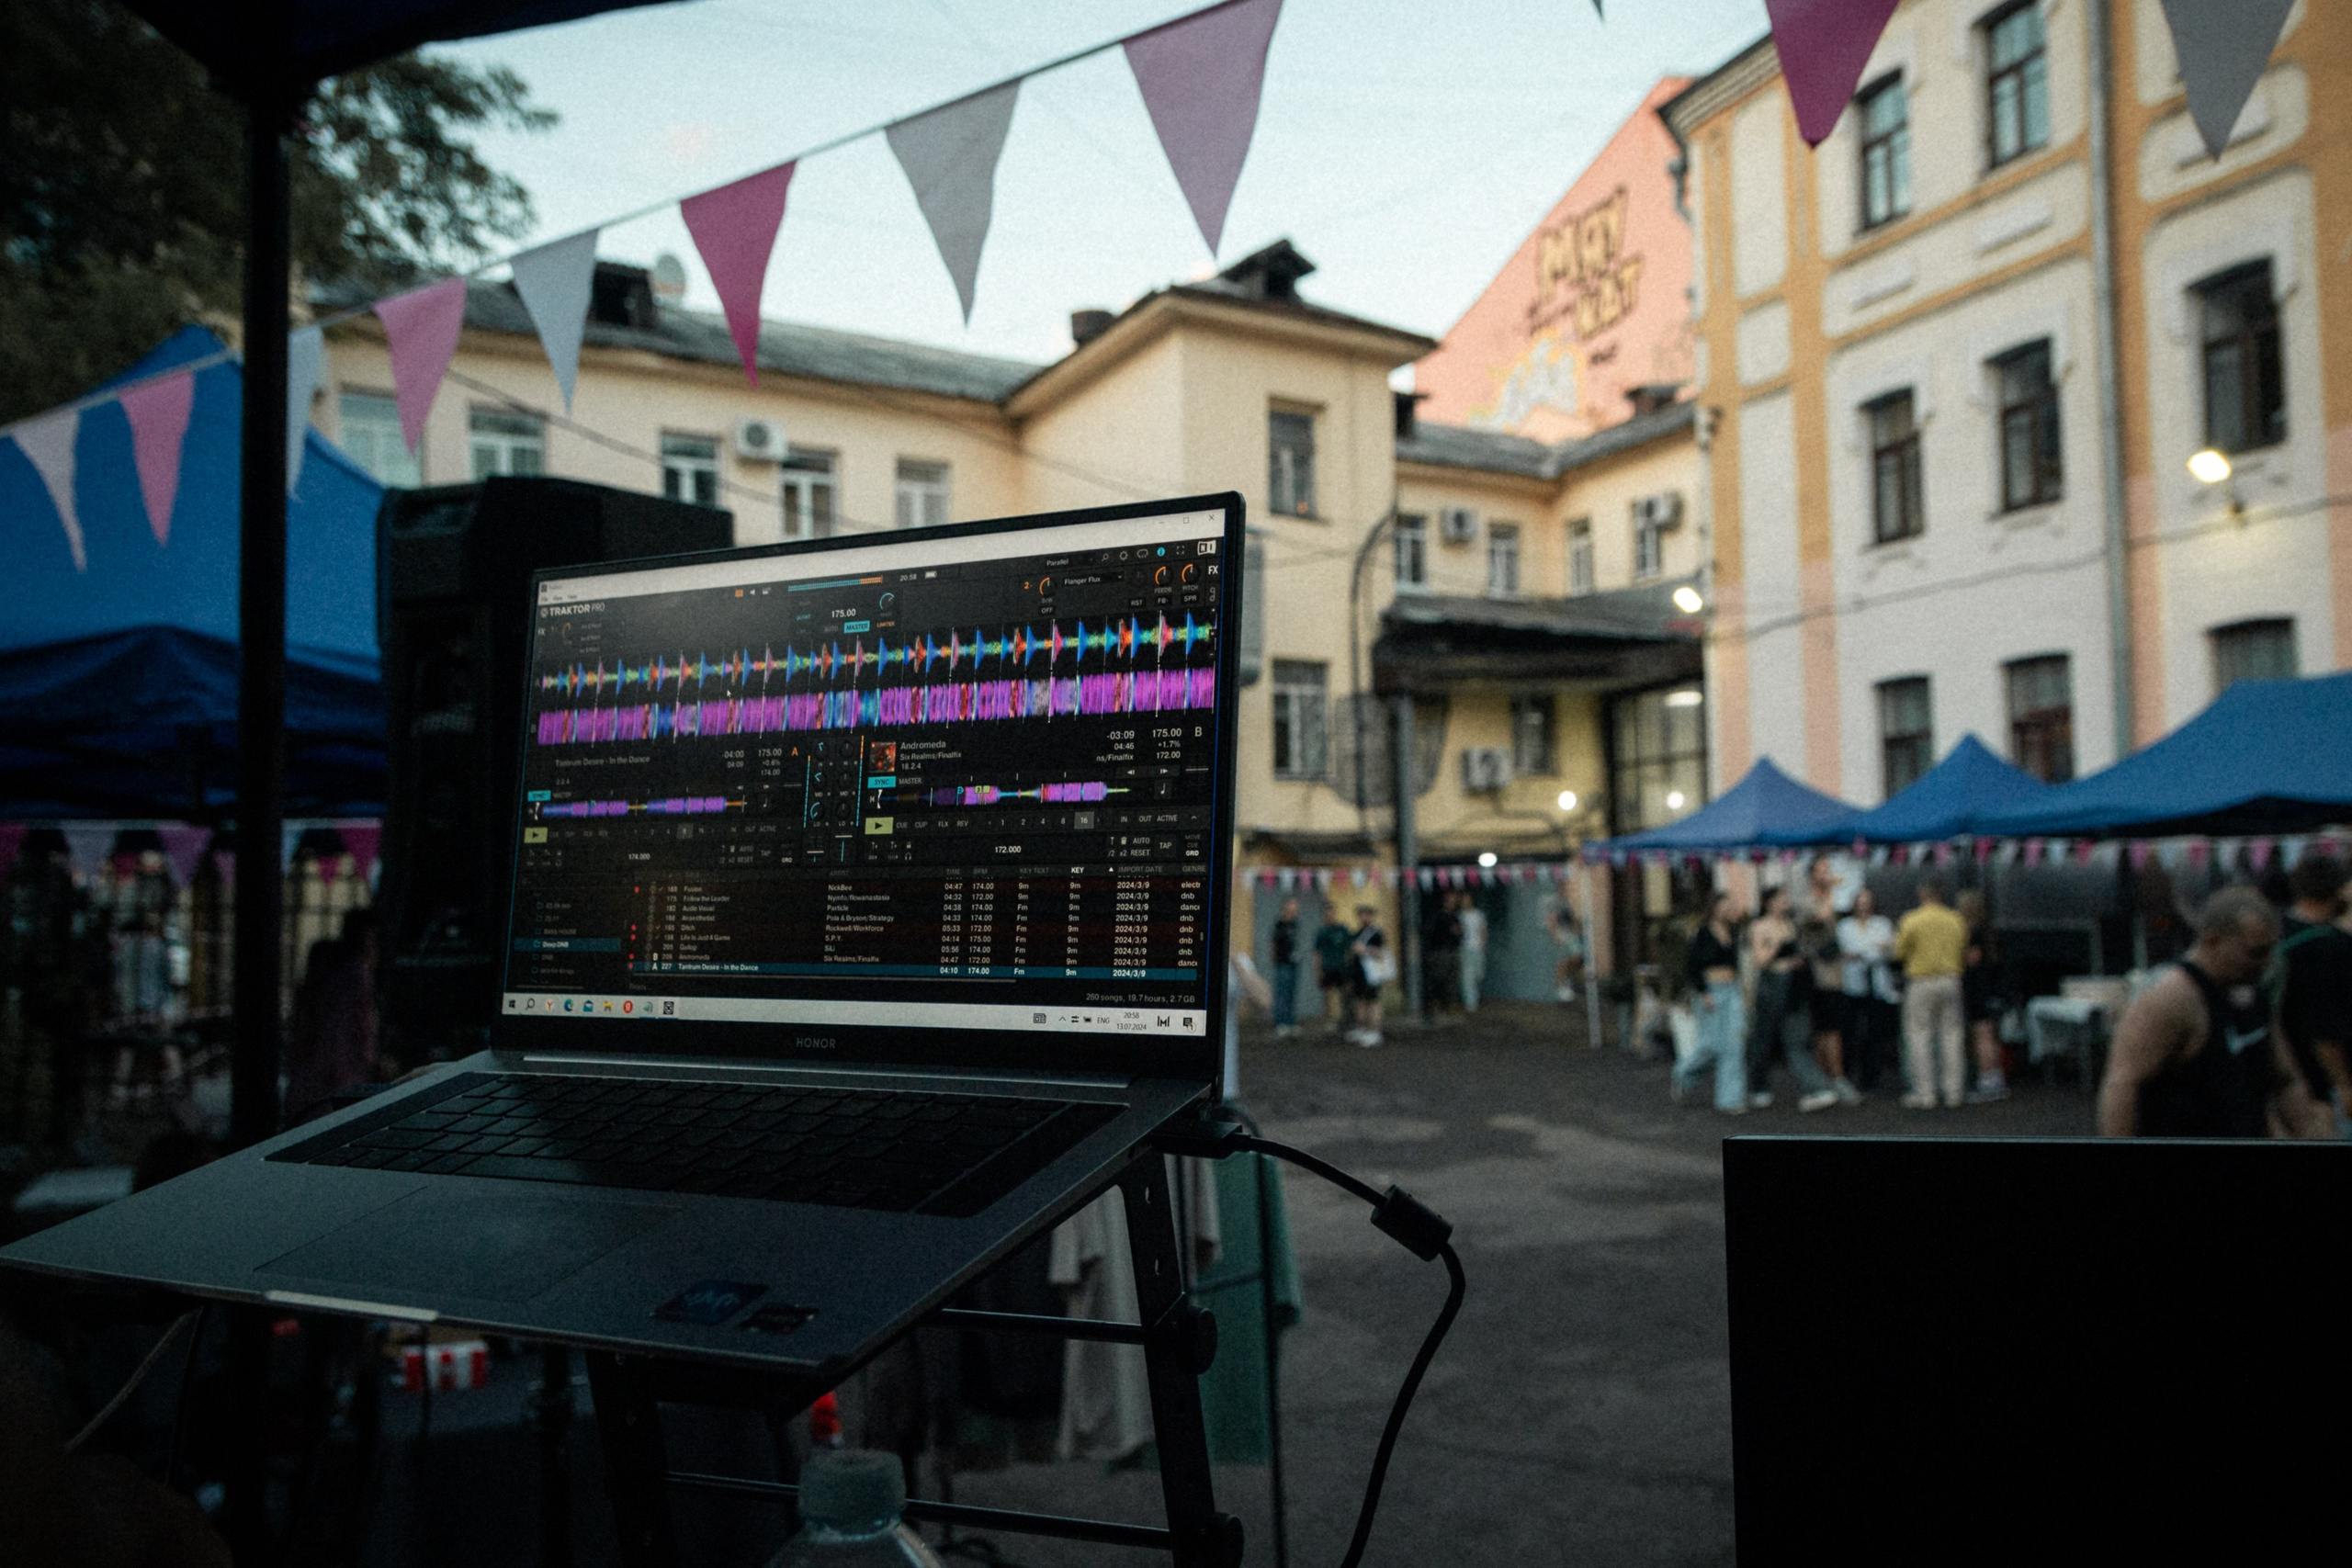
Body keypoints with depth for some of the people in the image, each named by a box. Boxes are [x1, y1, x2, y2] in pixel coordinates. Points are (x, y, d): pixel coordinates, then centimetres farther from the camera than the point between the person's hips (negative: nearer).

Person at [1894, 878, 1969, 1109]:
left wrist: (1898, 937, 15)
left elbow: (1900, 954, -4)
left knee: (1919, 1035, 1)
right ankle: (1952, 1093, 12)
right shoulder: (1956, 920, 4)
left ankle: (1925, 1094, -1)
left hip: (1920, 982, -4)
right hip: (1951, 981, 4)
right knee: (1950, 1034, 10)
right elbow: (1965, 955, 9)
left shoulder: (1912, 920, -10)